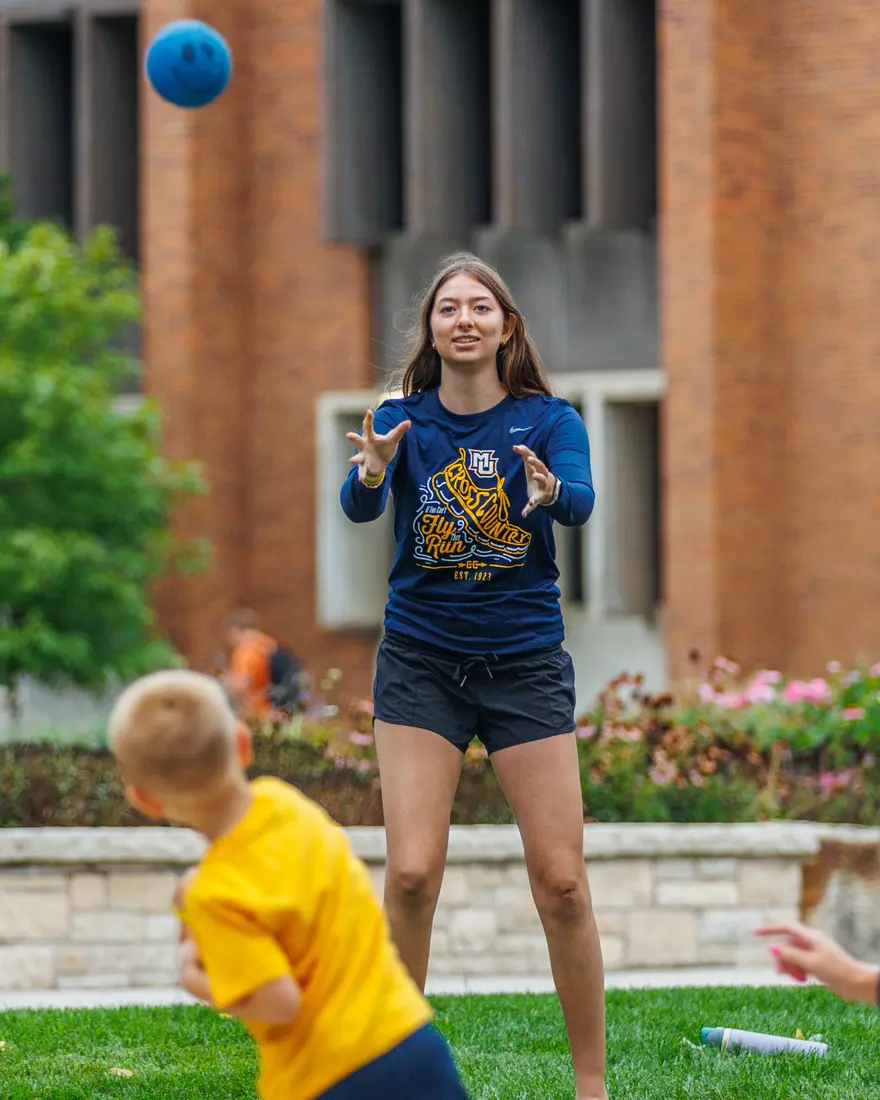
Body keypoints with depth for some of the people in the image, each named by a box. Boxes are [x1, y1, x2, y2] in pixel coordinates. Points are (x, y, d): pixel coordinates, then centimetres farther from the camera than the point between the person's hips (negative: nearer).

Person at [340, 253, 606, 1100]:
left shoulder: (548, 421, -3)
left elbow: (582, 503, -22)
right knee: (411, 874, -10)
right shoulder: (402, 421, -1)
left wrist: (551, 491, -46)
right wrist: (372, 471, -42)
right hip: (421, 663, 0)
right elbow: (358, 506, -19)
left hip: (526, 663, 0)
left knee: (561, 880, -4)